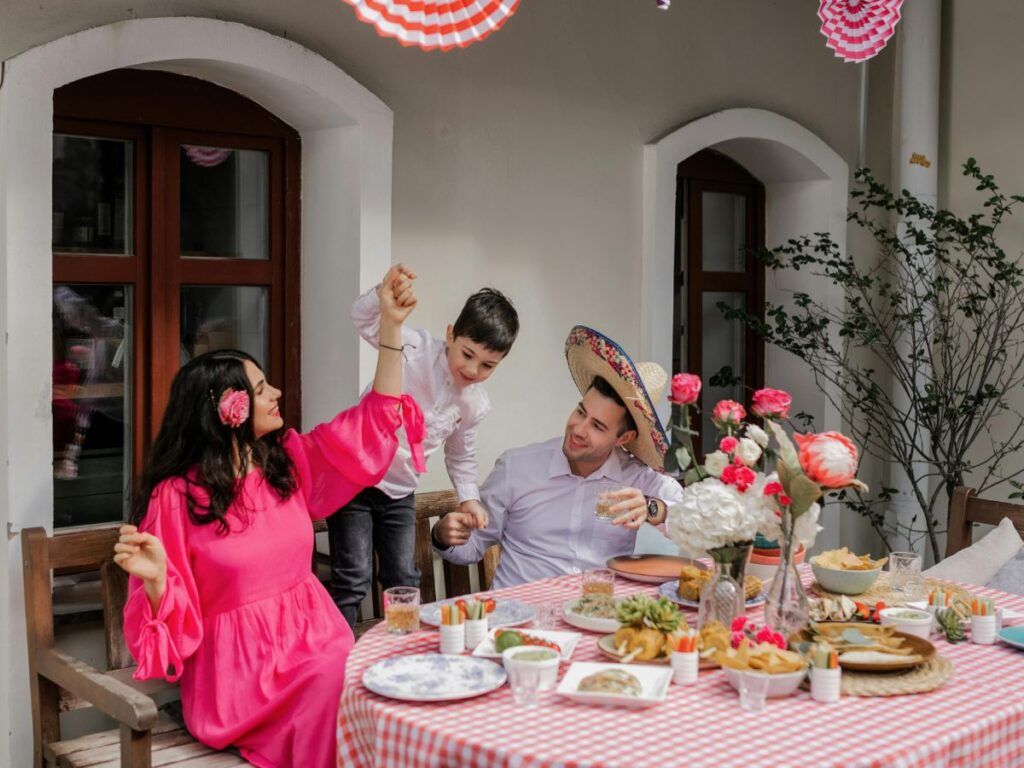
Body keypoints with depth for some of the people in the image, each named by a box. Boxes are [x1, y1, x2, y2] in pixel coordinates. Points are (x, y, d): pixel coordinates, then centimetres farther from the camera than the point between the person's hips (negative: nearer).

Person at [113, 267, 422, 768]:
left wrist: (391, 326, 3)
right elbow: (173, 622, -5)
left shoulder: (290, 461, 7)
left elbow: (374, 422, 8)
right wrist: (155, 577, -28)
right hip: (239, 669, -5)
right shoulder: (175, 496, -7)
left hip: (315, 641, 5)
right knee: (345, 697, -29)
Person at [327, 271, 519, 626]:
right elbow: (364, 318, -30)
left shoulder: (476, 405, 0)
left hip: (399, 491, 6)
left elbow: (461, 455, 17)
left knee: (405, 580, 13)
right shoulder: (417, 350, -17)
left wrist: (468, 497, 5)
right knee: (354, 578, -7)